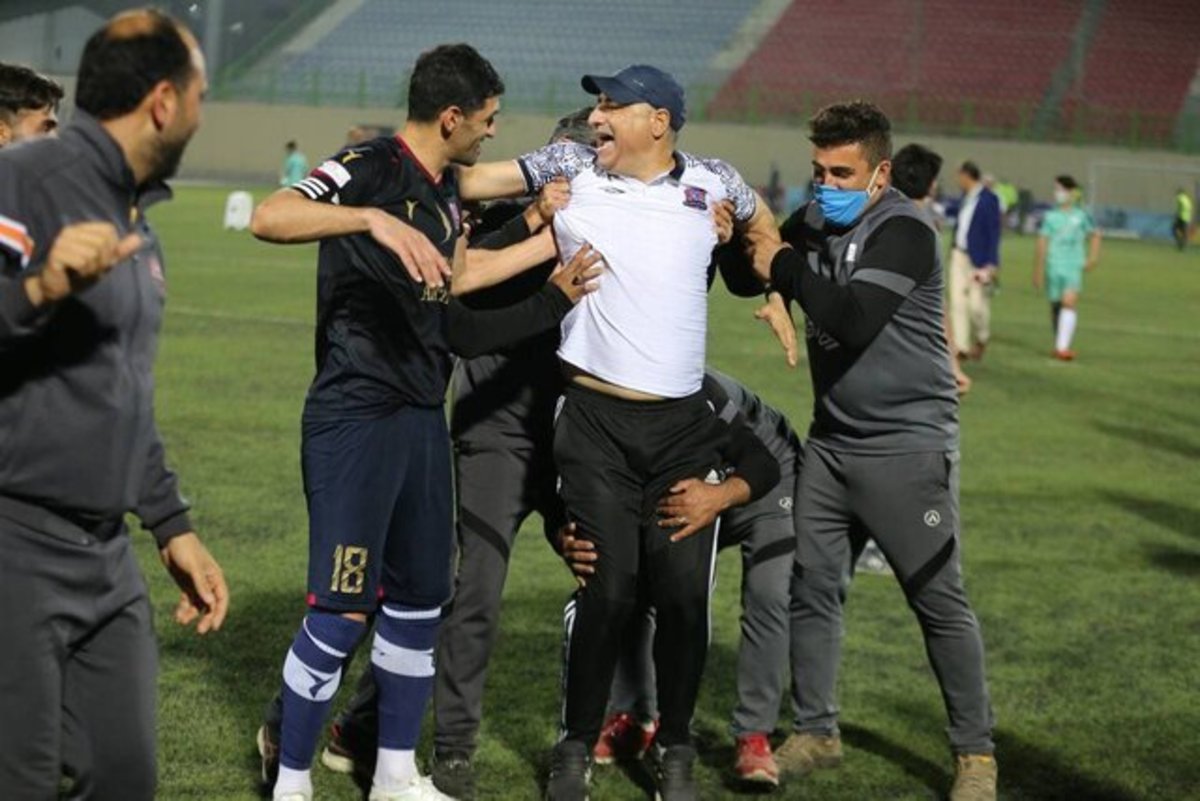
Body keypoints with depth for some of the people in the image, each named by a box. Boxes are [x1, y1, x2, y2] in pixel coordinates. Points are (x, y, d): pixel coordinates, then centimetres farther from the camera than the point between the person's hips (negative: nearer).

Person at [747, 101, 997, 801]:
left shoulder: (903, 231, -16)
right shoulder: (815, 222, 7)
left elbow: (852, 321, -29)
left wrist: (787, 268, -17)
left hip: (907, 446, -7)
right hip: (833, 441, 7)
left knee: (940, 600, -2)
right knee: (812, 585, 8)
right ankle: (817, 731, 21)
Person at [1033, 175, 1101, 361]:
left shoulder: (1081, 216, 4)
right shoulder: (1050, 217, 4)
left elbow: (1094, 236, 19)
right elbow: (1042, 244, 6)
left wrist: (1092, 258, 8)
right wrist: (1038, 271, 5)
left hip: (1074, 268, -2)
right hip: (1054, 267, 2)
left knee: (1070, 302, -19)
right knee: (1056, 304, 10)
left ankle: (1063, 347, -26)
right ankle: (1059, 343, 29)